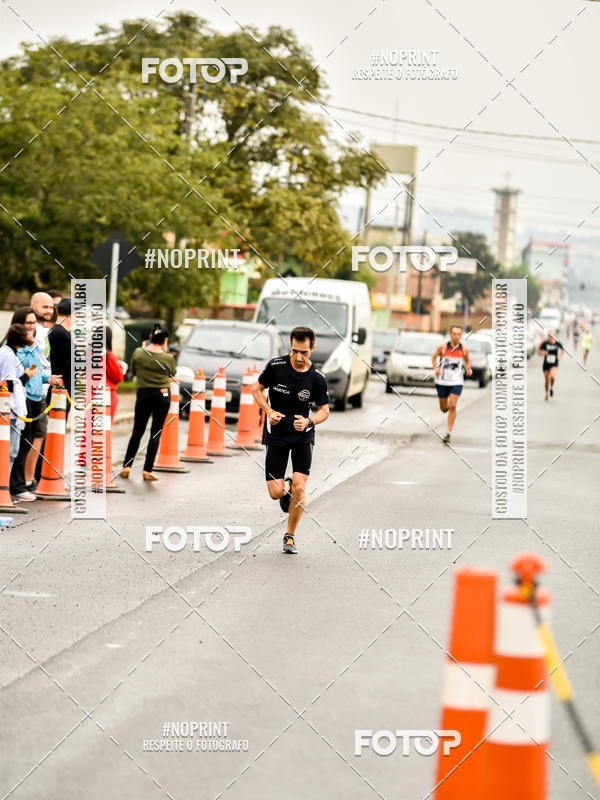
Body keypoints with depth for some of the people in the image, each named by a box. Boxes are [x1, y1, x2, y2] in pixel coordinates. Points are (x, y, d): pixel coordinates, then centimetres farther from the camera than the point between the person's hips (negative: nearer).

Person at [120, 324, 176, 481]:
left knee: (137, 432, 13)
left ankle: (126, 466, 11)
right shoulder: (168, 358, -11)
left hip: (143, 394, 2)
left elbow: (133, 371, 8)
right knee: (156, 433, 3)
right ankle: (147, 470, 0)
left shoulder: (138, 353, -5)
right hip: (162, 395, -2)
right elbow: (173, 373, 8)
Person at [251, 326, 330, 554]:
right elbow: (257, 389, 4)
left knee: (299, 488, -13)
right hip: (276, 435, 0)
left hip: (302, 436, 0)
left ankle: (290, 536, 7)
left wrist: (309, 421, -21)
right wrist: (269, 412, -13)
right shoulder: (276, 366, -11)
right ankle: (286, 486, 35)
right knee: (276, 492, -4)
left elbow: (324, 410, 0)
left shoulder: (317, 378, -10)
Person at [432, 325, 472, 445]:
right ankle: (447, 406, 49)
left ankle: (448, 433, -9)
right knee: (444, 408, 9)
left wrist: (468, 369, -3)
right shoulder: (443, 347, -6)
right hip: (442, 381, 1)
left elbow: (467, 360, 17)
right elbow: (434, 357, 9)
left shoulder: (464, 349, -2)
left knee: (453, 406, -15)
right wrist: (435, 367, -9)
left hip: (456, 382, -1)